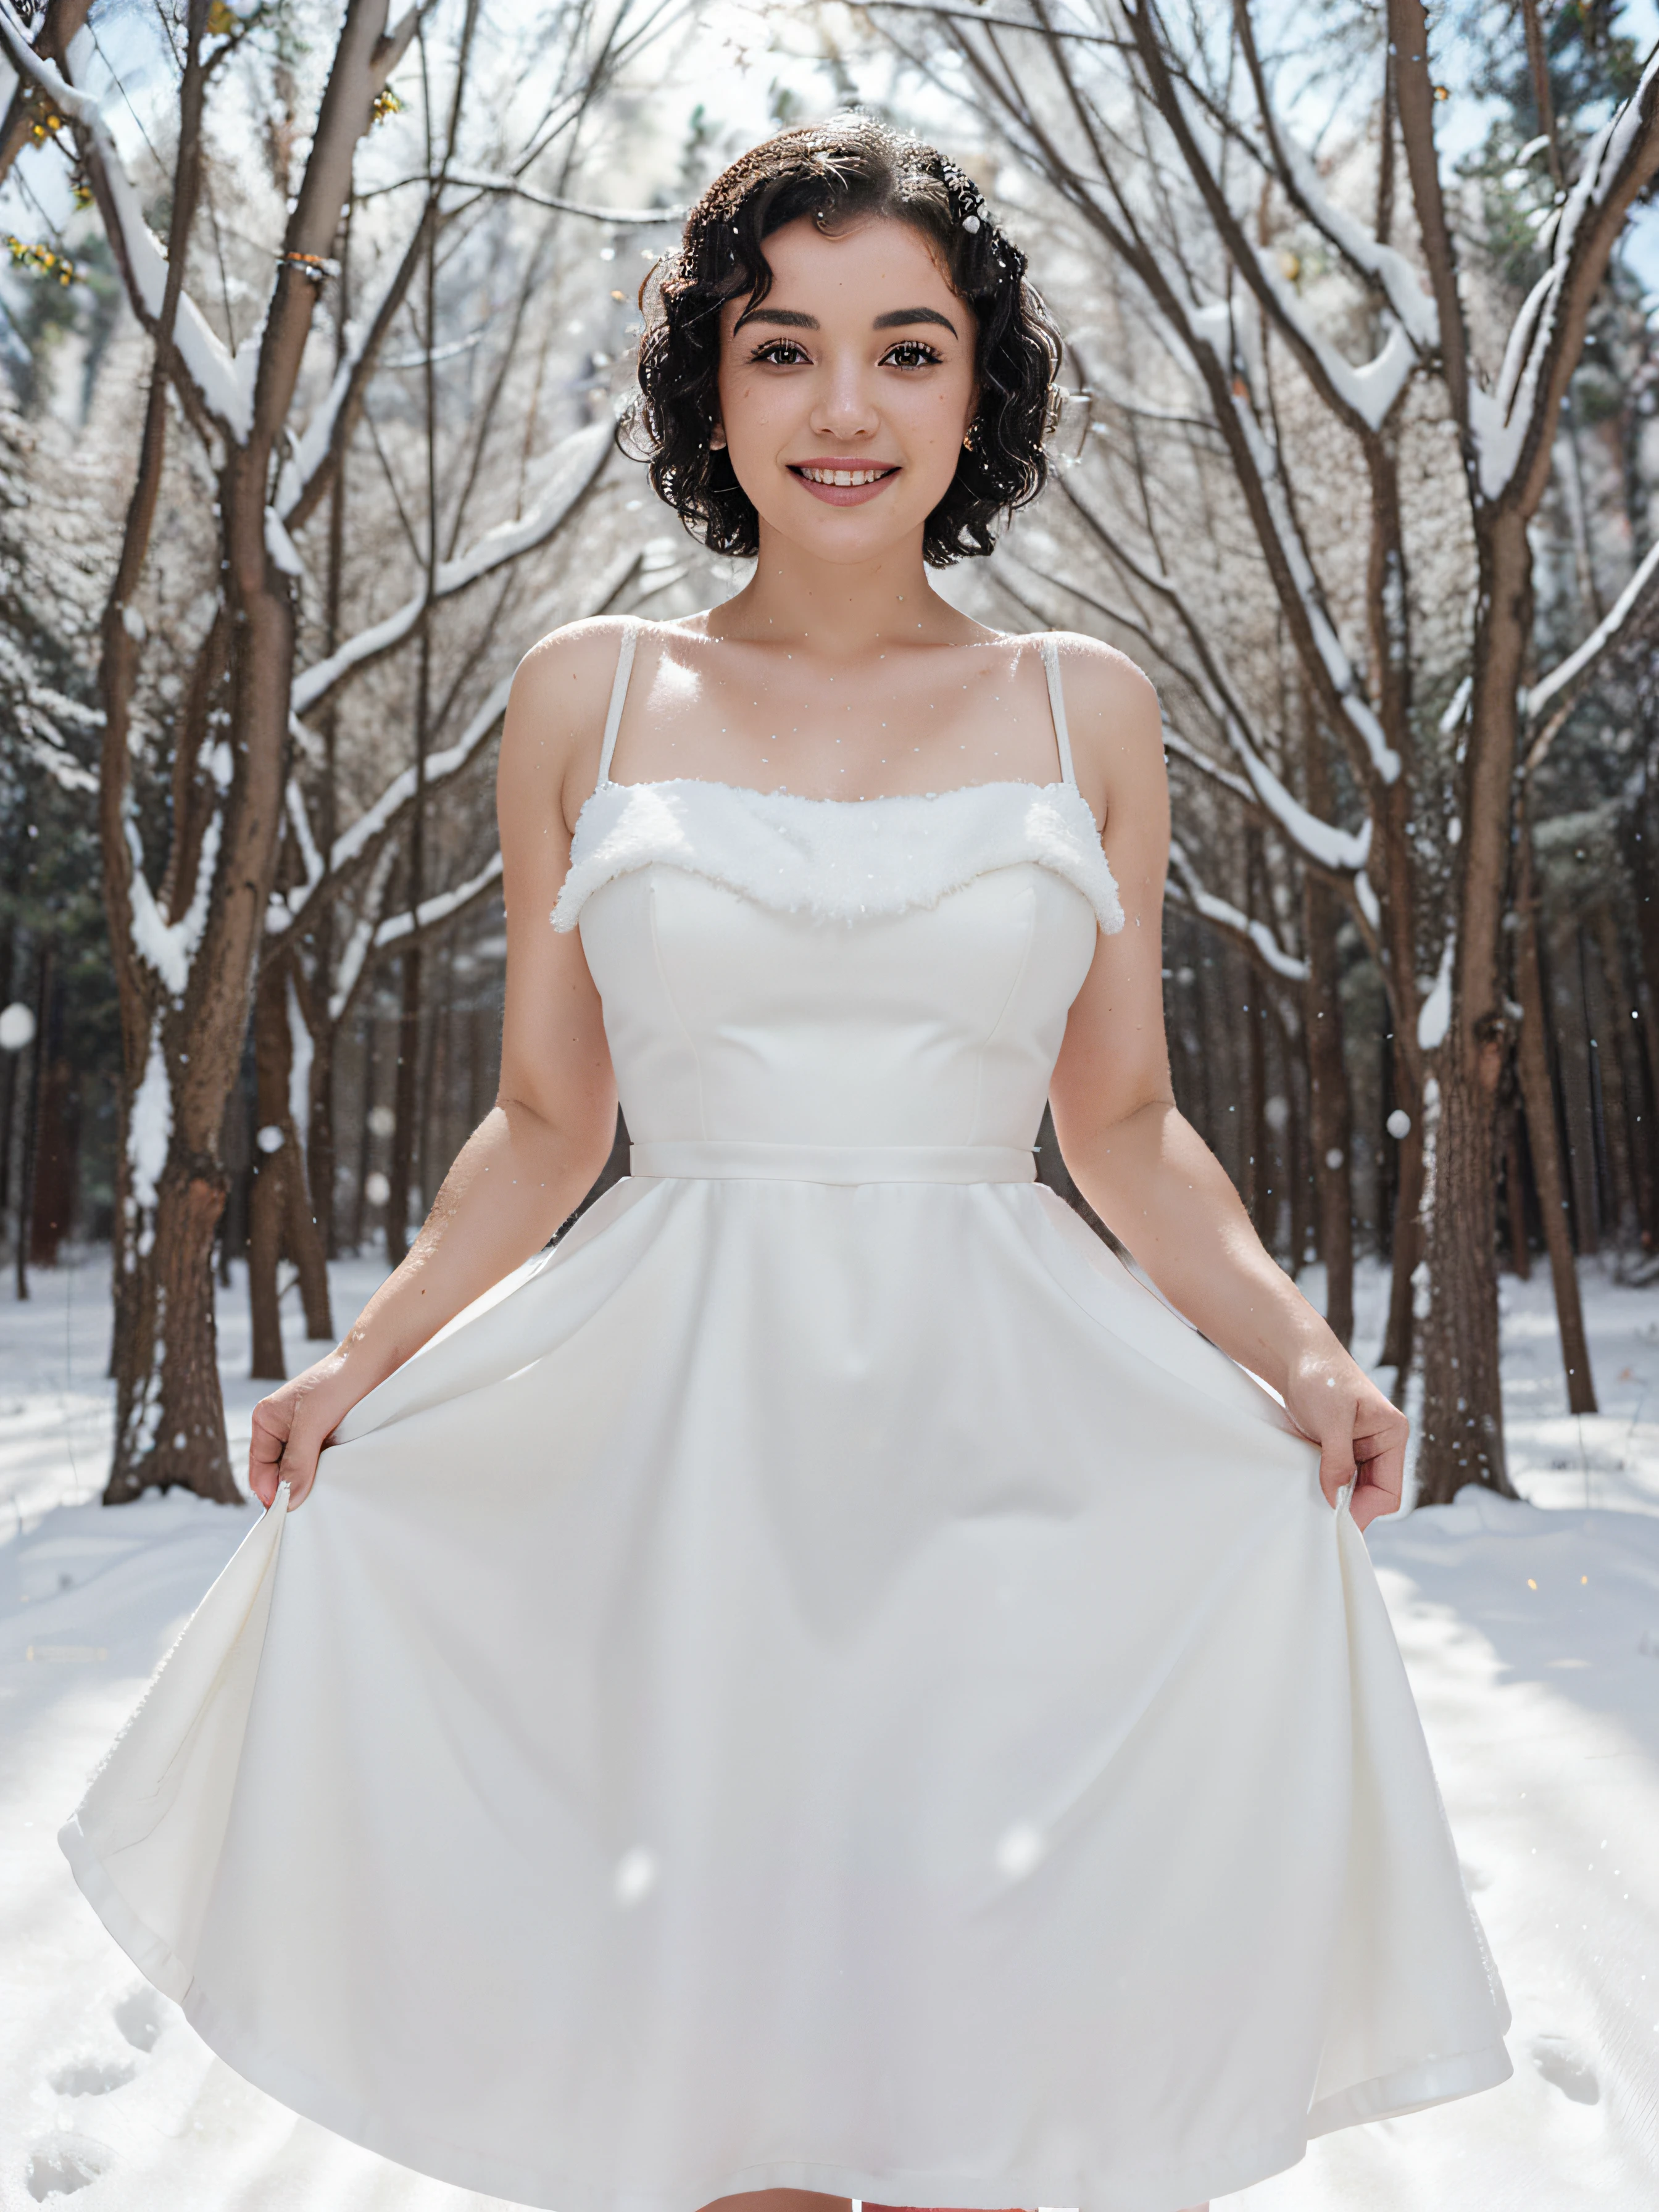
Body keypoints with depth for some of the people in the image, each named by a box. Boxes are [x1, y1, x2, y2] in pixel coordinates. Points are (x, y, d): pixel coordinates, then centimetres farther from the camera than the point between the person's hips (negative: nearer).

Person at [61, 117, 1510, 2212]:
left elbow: (1125, 1120, 8)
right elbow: (545, 1122, 8)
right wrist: (360, 1363, -3)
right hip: (678, 1424, 0)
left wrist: (1299, 1347, -6)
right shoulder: (586, 695, 6)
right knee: (720, 2043, 9)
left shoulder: (1085, 710, 6)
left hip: (1004, 1427, 1)